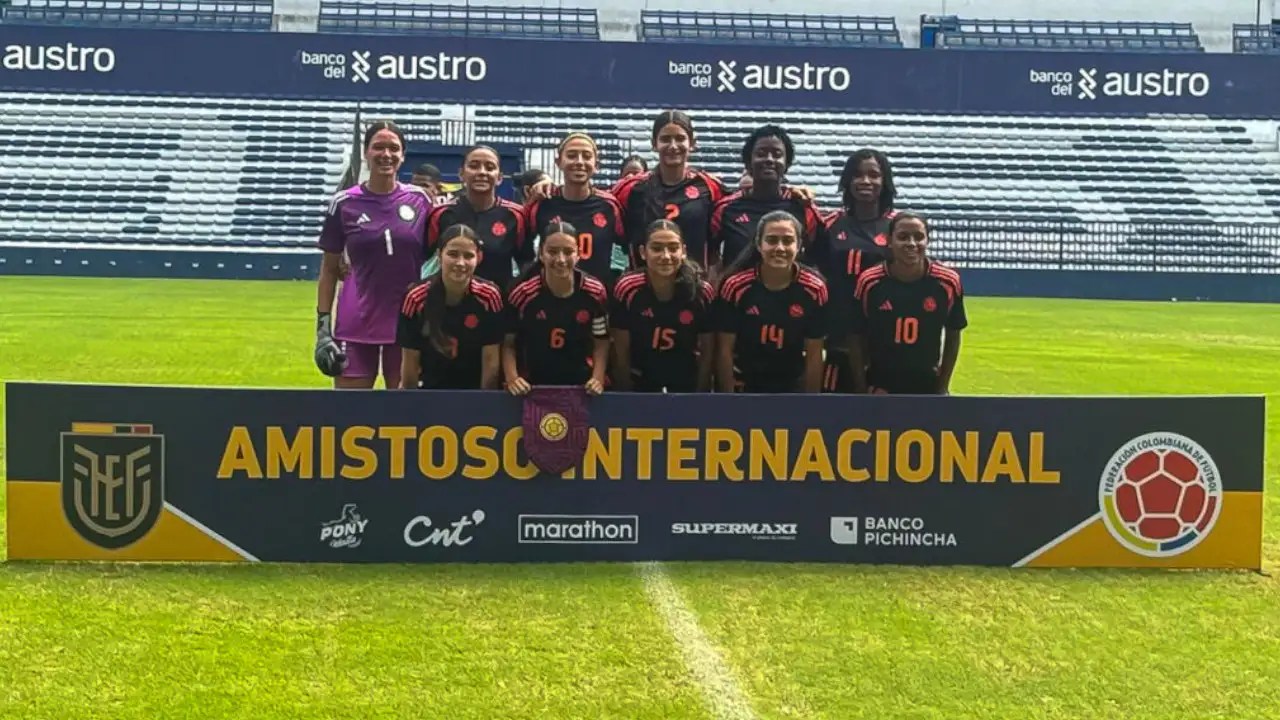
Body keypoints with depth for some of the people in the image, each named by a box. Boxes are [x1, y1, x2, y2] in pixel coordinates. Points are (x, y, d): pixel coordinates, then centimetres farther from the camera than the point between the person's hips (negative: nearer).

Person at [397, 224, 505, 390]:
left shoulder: (489, 296, -15)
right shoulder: (416, 299, -15)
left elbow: (491, 360, -10)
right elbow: (410, 362, -8)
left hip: (476, 392, 0)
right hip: (430, 391, 0)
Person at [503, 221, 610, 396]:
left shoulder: (595, 292, -9)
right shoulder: (522, 293, -13)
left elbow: (601, 342, 2)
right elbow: (508, 344, -3)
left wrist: (598, 379, -11)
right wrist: (512, 378, -17)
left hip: (581, 387, 2)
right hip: (531, 387, -1)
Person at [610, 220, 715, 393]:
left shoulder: (703, 292, -17)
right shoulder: (626, 289, -19)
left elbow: (708, 353, -7)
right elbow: (621, 354, -11)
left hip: (687, 385, 1)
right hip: (639, 385, -1)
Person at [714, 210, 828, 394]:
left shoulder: (814, 288, -15)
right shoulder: (734, 285, -17)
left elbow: (814, 355, -8)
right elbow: (725, 349, -11)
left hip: (792, 386, 1)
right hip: (743, 385, -1)